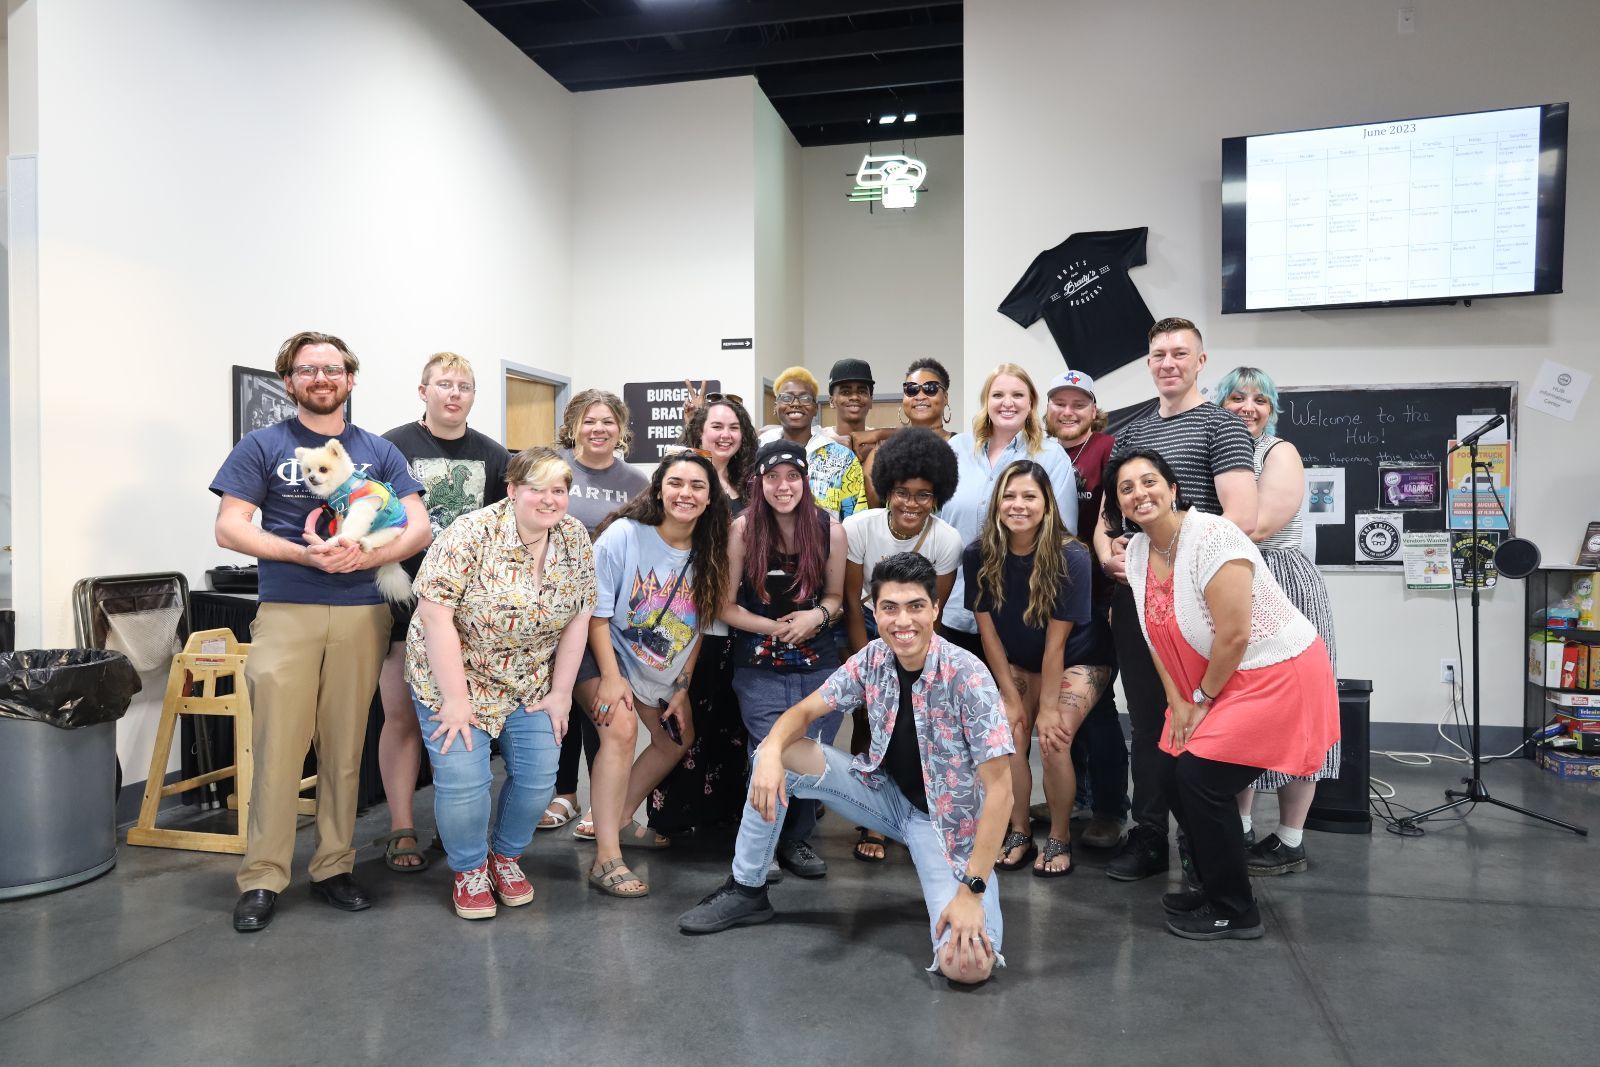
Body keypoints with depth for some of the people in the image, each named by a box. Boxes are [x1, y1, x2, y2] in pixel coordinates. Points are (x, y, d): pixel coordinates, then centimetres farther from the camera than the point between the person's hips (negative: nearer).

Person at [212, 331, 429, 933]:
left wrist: (369, 555, -15)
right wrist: (304, 552, -16)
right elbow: (229, 528, -1)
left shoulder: (379, 452, 12)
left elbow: (419, 527, 4)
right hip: (287, 612, -2)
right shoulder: (262, 447, 7)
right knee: (278, 745, -5)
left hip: (363, 615, 2)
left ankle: (334, 868, 16)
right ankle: (261, 879, 6)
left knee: (345, 747, 6)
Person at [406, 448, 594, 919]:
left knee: (538, 775, 0)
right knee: (463, 781, -10)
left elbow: (577, 619, -2)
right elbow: (436, 614, -22)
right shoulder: (472, 534, -20)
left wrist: (560, 693, -4)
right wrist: (455, 699, -22)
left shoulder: (575, 539, -5)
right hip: (455, 676, -4)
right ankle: (469, 868, 18)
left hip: (531, 685, 4)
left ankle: (506, 854, 28)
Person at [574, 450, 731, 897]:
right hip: (605, 655, -7)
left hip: (662, 669, 7)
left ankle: (621, 819, 35)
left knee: (678, 739, 16)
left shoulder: (707, 552, -6)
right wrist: (611, 677, -23)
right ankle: (606, 859, -24)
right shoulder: (624, 534, -21)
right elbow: (596, 612, -18)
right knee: (622, 729, -28)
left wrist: (682, 687, 1)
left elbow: (697, 626, 2)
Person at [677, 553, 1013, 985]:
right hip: (886, 792, 5)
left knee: (966, 966, -28)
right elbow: (804, 711, -3)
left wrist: (971, 890, -30)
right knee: (779, 755, -12)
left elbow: (999, 787, -25)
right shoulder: (871, 660, -9)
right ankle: (746, 889, 6)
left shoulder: (966, 675, -26)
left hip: (947, 818, -5)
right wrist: (771, 752, -28)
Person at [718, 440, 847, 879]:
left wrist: (818, 616, -12)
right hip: (759, 667, -2)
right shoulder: (743, 530, -8)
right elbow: (726, 605, -4)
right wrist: (777, 627, -15)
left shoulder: (830, 530, -3)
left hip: (818, 665, 2)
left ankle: (796, 839, 28)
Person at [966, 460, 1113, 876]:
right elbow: (988, 632, -11)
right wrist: (1012, 698, -10)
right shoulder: (979, 556, -18)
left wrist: (1048, 707, -19)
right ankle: (1019, 833, 6)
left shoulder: (1072, 557, -26)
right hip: (1018, 663, 3)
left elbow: (1056, 641, -23)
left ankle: (1060, 838, 4)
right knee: (1008, 734, -16)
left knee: (1053, 741, -20)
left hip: (1079, 661, -3)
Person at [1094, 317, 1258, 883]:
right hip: (1133, 597, 6)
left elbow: (1242, 518, -15)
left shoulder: (1221, 426, -3)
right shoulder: (1130, 433, 16)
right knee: (1146, 720, 12)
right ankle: (1147, 838, 23)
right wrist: (1107, 551, -2)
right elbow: (1106, 510, 19)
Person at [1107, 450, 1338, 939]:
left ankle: (1235, 912, 6)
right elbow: (1158, 636, 5)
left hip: (1277, 673, -8)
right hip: (1210, 683, 8)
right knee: (1173, 766, 4)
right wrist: (1178, 703, -2)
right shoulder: (1139, 551, 1)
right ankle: (1217, 889, 24)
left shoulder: (1212, 537, -24)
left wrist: (1203, 701, -12)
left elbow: (1234, 635, -24)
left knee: (1201, 775, -12)